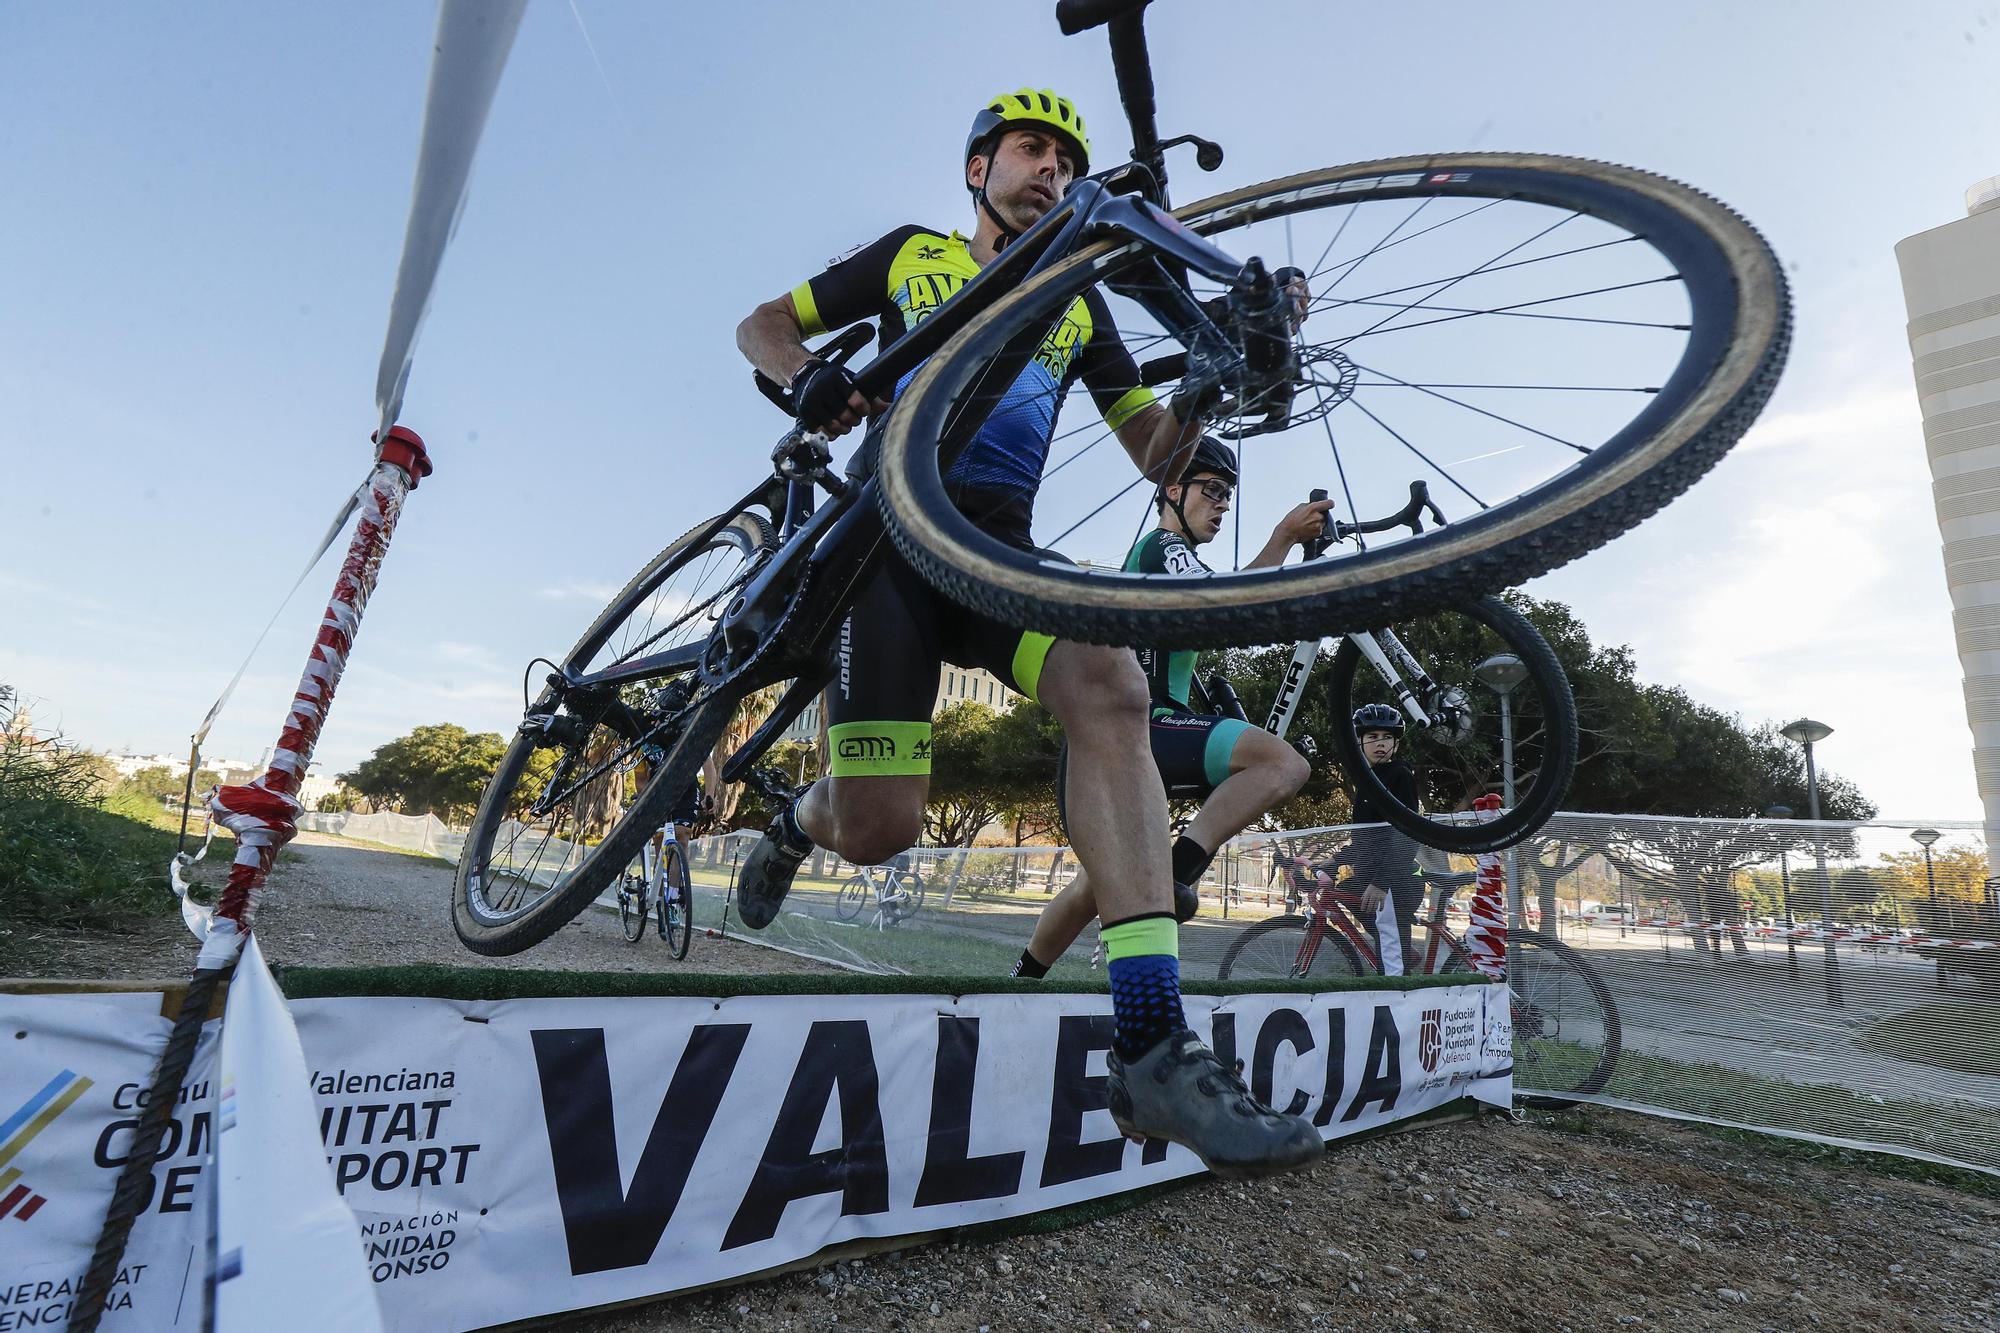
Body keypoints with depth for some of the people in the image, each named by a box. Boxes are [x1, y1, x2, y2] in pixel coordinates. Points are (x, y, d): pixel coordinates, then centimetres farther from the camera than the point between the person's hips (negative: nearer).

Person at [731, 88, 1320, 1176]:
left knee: (1110, 685, -32)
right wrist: (806, 373, -6)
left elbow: (1158, 455, 16)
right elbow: (761, 325, 18)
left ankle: (1150, 1045, -34)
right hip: (885, 530, -2)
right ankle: (797, 824, 28)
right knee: (877, 831, -14)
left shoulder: (1077, 305, 22)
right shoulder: (910, 254, 17)